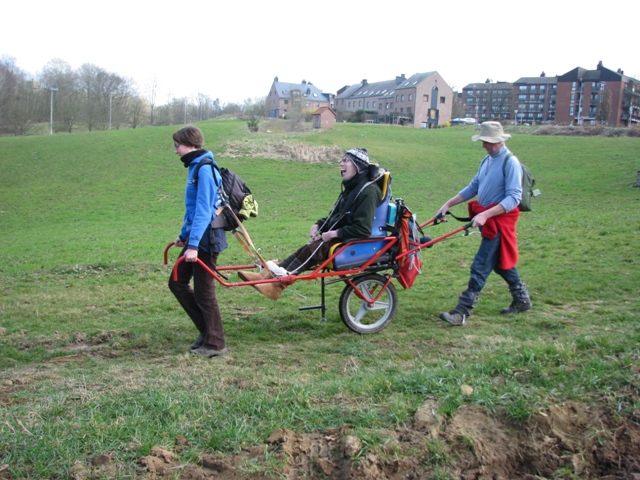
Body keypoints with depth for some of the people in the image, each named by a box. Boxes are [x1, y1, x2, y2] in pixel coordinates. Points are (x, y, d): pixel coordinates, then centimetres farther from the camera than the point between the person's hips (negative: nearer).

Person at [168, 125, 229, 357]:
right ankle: (206, 329, 24)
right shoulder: (195, 167, 13)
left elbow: (203, 210, -24)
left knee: (203, 292, 0)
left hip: (205, 240, -10)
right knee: (177, 283, 15)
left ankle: (215, 344, 13)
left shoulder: (205, 169, -17)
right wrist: (184, 235, 28)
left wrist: (193, 244, -27)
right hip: (195, 238, 10)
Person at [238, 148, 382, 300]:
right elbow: (334, 216, 22)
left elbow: (362, 229, -22)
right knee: (306, 249, -10)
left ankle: (278, 285, -24)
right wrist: (318, 225, 3)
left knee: (312, 250, -23)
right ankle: (265, 276, -19)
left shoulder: (368, 191, -16)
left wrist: (334, 233, -20)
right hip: (340, 237, 9)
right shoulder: (351, 188, 16)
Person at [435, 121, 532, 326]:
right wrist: (448, 204, 11)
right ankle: (522, 299, 36)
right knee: (501, 263, 19)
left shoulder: (510, 163, -15)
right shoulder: (487, 161, 11)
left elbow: (514, 198, -22)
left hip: (499, 220, -9)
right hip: (487, 219, 9)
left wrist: (486, 214, -30)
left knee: (480, 267, -9)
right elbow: (473, 187, 18)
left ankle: (462, 312, -7)